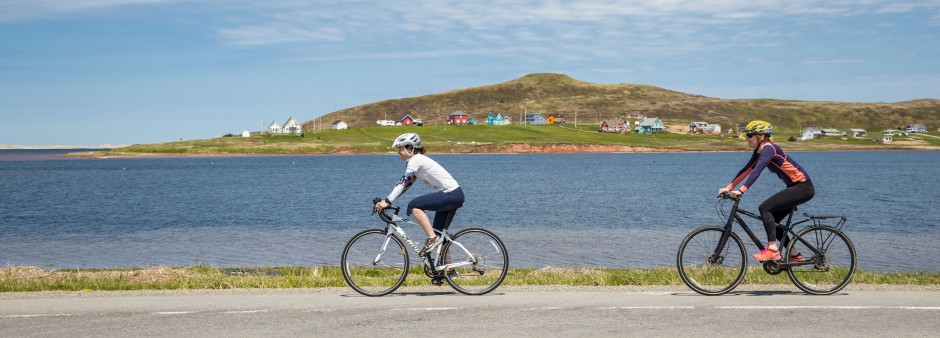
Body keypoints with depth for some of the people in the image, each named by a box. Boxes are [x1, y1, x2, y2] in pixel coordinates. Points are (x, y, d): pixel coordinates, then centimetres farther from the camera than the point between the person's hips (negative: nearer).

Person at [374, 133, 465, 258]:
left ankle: (432, 239, -16)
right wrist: (386, 201, 9)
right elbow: (405, 184, 16)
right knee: (440, 233, 11)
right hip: (454, 196, 10)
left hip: (451, 195, -10)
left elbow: (403, 183, -20)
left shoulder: (416, 160, -12)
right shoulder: (417, 160, 16)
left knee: (414, 206, -17)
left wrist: (387, 202, -23)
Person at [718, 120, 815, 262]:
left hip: (803, 187, -10)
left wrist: (741, 191, -38)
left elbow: (757, 171, -31)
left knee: (764, 208, -19)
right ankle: (795, 255, 18)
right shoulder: (759, 151, 9)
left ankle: (772, 249, -18)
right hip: (795, 187, 10)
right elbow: (746, 170, 11)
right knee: (772, 220, 10)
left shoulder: (768, 148, -19)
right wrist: (728, 188, 5)